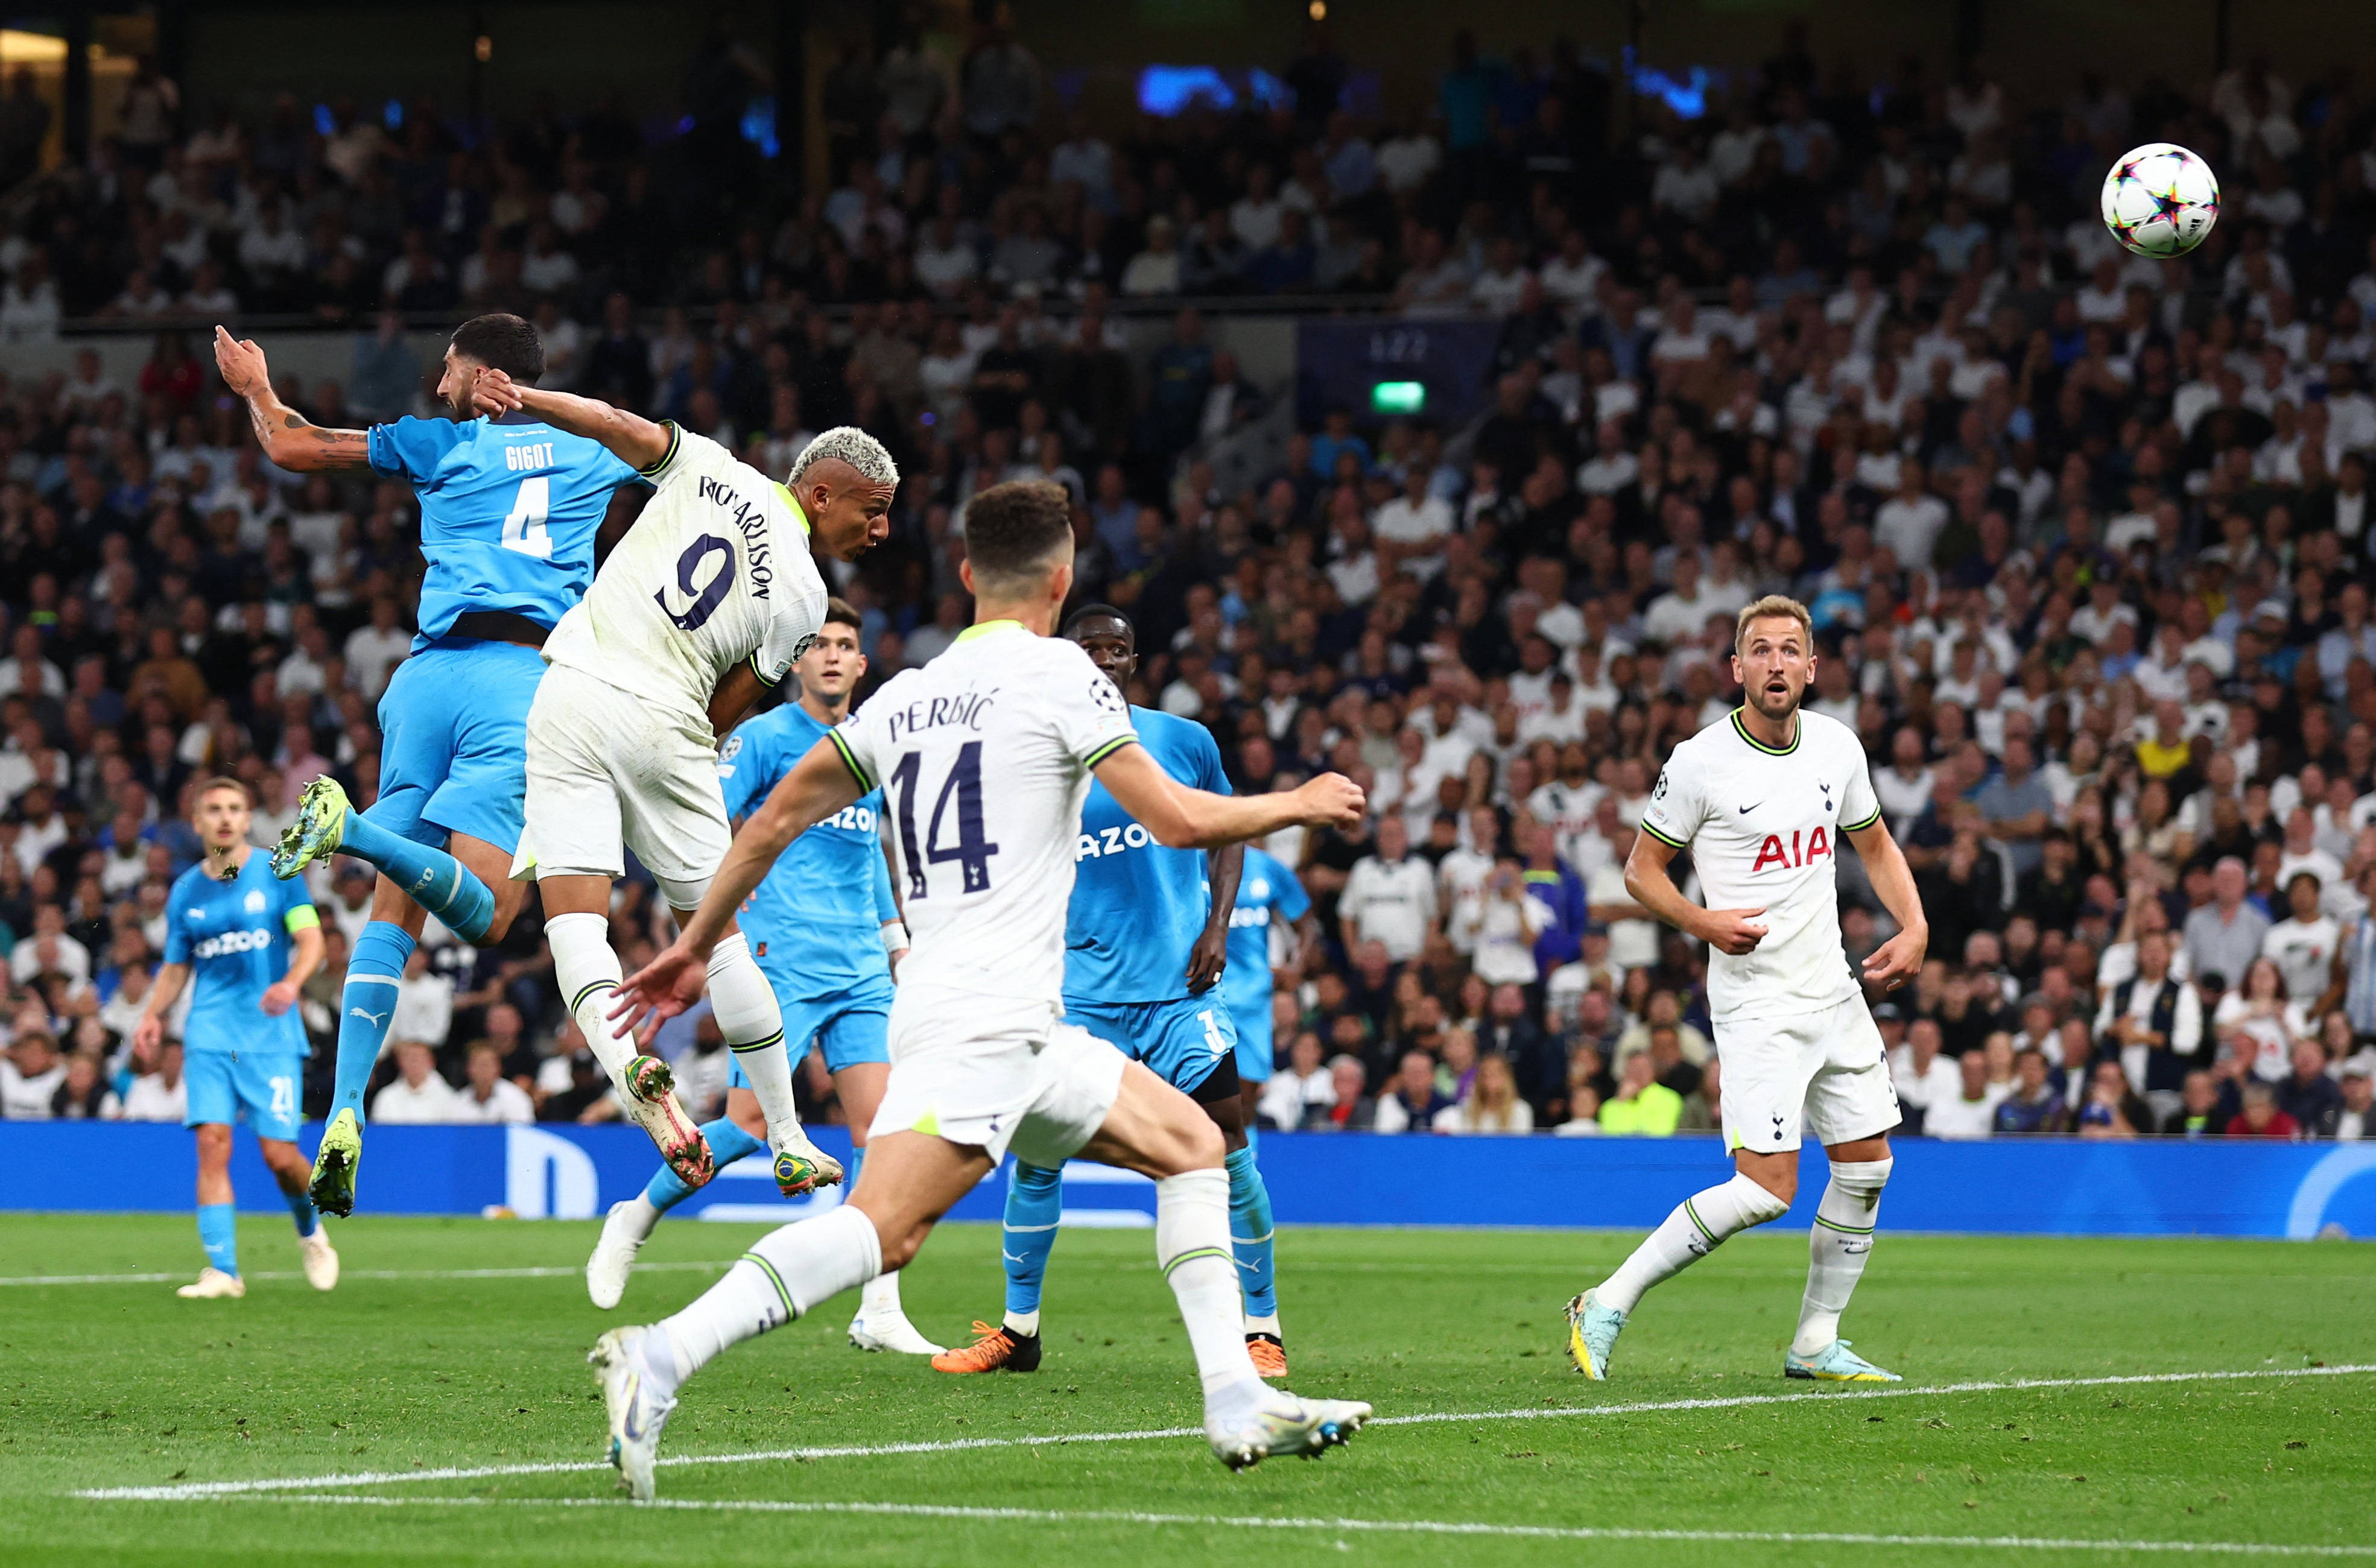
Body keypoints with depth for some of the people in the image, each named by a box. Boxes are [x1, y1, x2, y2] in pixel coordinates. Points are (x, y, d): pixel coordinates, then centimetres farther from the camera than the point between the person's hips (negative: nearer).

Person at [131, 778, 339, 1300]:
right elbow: (176, 966, 17)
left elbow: (310, 938, -4)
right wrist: (153, 1016, -1)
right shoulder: (186, 891, 10)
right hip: (208, 1035, 2)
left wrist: (291, 983, -24)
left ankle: (311, 1231, 26)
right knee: (212, 1144, -11)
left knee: (279, 1154, -5)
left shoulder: (277, 873, 1)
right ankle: (222, 1270, -10)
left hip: (271, 1034, -2)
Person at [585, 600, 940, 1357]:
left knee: (879, 1125, -5)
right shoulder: (766, 738, -3)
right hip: (781, 963, -6)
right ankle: (636, 1218, 13)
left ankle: (880, 1311, -4)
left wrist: (896, 939, 28)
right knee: (749, 1124, -11)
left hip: (860, 974, 6)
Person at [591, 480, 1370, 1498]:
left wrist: (693, 947, 29)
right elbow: (1179, 820, -6)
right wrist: (1301, 805, 11)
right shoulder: (1055, 673, -2)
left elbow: (778, 816, 20)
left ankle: (1236, 1401, 11)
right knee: (886, 1224, -24)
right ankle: (660, 1359, -38)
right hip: (984, 1020, -9)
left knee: (1191, 1145, 18)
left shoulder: (906, 695, 18)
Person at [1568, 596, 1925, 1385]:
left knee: (1867, 1168, 8)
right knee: (1767, 1190, -15)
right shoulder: (1700, 763, -12)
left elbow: (1875, 845, 19)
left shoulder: (1838, 746, 4)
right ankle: (1608, 1305, -6)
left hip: (1833, 991, 7)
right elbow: (1642, 869, -3)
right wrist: (1703, 923, -20)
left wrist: (1914, 928, 5)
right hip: (1755, 1001, -7)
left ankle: (1816, 1343, 21)